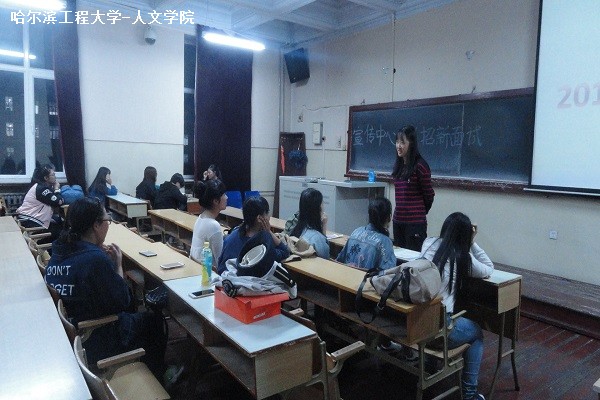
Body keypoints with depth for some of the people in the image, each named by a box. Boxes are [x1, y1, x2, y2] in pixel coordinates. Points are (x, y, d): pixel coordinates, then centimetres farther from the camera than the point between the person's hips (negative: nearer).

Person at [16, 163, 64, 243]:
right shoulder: (41, 188, -20)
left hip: (31, 217, 10)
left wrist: (56, 189, -4)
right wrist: (57, 189, -10)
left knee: (59, 221, 11)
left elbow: (55, 201, 12)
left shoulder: (43, 186, 11)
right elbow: (58, 202, -24)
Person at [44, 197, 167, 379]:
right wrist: (117, 263, -13)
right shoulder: (96, 259, -31)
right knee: (155, 320, 15)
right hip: (98, 343, -8)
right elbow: (122, 302, -22)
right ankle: (156, 378, 36)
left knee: (136, 316, 27)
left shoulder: (59, 251, -5)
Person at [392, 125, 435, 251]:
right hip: (398, 221, 7)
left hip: (415, 223, -7)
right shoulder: (399, 165, 10)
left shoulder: (420, 166, -12)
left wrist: (420, 212, 10)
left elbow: (429, 195, -3)